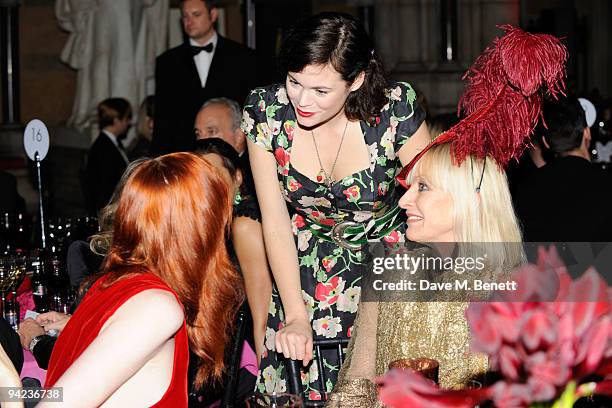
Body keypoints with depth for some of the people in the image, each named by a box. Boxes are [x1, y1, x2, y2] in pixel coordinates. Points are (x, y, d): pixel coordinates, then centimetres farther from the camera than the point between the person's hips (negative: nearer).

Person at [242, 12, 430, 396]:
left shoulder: (396, 109, -22)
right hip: (304, 270, 2)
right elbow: (275, 221, -11)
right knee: (302, 385, 0)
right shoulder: (266, 110, -16)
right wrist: (296, 316, -16)